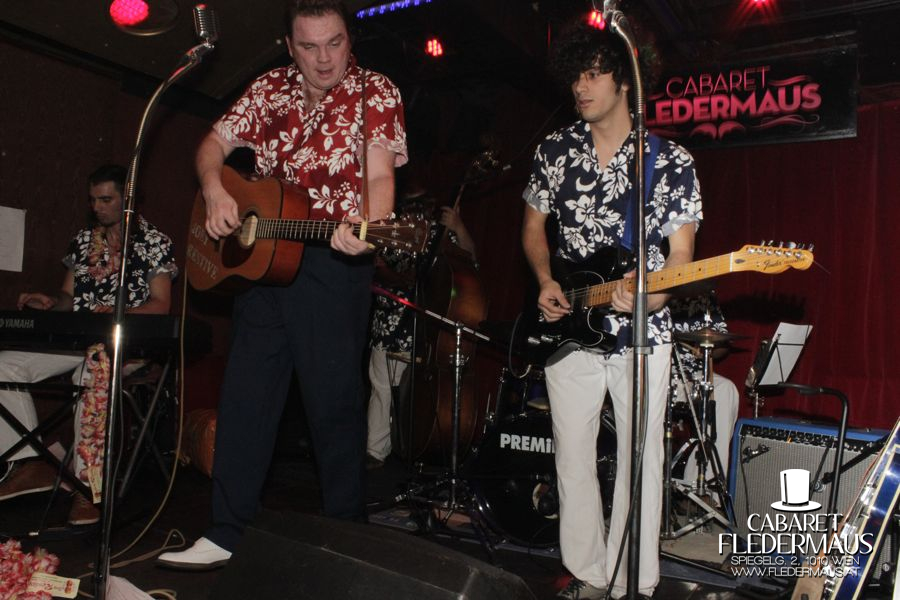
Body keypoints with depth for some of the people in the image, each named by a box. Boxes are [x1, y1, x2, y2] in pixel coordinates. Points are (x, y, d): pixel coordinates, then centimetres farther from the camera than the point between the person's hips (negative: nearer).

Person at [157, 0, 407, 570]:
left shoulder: (375, 93, -2)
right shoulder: (270, 90, 12)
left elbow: (379, 175, -13)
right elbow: (215, 144, 15)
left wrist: (368, 230, -34)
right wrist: (215, 190, -6)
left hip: (334, 262, -5)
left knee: (334, 402, -1)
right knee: (245, 397, 8)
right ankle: (226, 535, 20)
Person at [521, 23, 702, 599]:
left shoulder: (671, 161, -4)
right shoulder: (554, 151, 5)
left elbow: (681, 253, -5)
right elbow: (534, 228, 13)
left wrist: (651, 297, -25)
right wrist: (546, 282, -5)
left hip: (642, 331, -2)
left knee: (639, 461, 4)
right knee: (573, 458, 9)